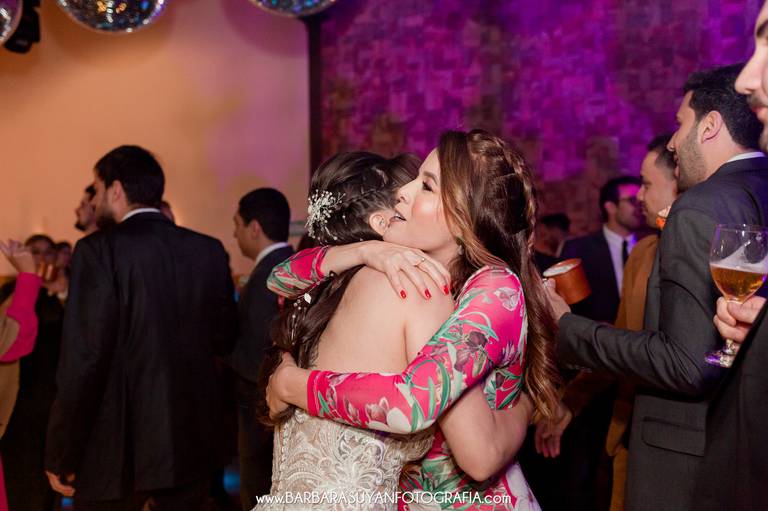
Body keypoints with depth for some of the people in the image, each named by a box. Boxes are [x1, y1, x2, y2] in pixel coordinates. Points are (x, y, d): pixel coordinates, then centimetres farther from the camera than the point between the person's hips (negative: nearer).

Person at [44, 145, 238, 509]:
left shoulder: (98, 250, -12)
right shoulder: (209, 250, 3)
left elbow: (83, 358, -16)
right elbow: (224, 340, 9)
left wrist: (60, 457, -9)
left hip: (116, 451, -5)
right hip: (190, 447, 5)